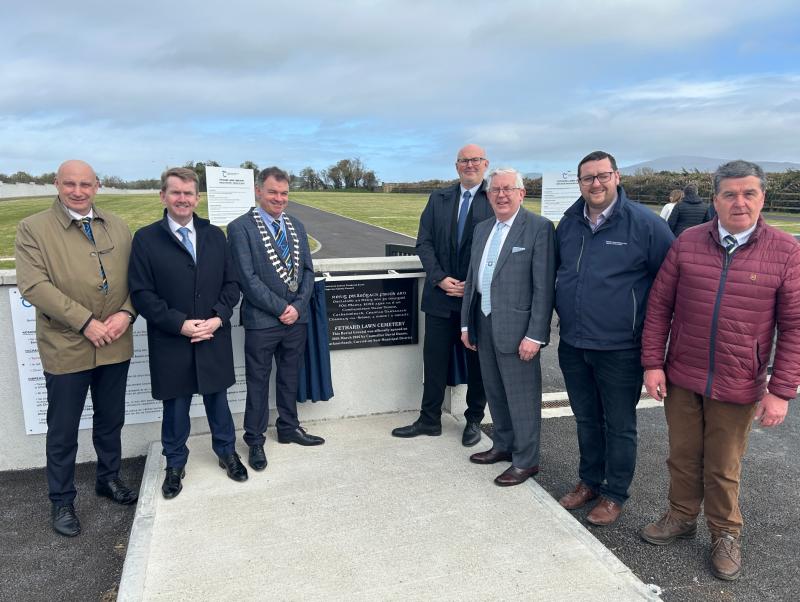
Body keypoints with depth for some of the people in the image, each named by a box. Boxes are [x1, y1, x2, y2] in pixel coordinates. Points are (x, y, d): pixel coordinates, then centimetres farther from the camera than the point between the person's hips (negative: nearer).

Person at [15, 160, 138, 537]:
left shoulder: (117, 227, 7)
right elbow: (33, 286, -14)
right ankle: (62, 502, 28)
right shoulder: (33, 229, -5)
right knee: (63, 432, 10)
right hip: (65, 349, -3)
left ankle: (109, 479, 41)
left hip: (115, 346, 4)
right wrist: (85, 322, -20)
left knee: (111, 421, 20)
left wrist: (126, 313, -12)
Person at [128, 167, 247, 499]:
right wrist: (180, 324, -16)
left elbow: (231, 284, 5)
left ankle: (226, 451, 36)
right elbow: (142, 294, -8)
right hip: (171, 341, -2)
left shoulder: (215, 235, 5)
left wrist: (218, 318, -10)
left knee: (217, 399, 16)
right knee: (176, 405, 12)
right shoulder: (146, 239, -4)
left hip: (214, 338, 2)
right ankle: (175, 463, 32)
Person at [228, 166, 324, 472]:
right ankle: (255, 440, 23)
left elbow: (307, 271, 8)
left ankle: (288, 428, 35)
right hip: (261, 320, -5)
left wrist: (298, 306, -6)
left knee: (289, 377, 18)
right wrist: (281, 308, -14)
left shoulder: (296, 226, 10)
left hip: (296, 318, 5)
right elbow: (248, 278, -14)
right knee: (258, 382, 8)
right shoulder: (240, 227, -8)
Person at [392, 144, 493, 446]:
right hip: (441, 295, 3)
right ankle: (429, 420, 24)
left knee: (478, 362, 11)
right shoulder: (438, 198, 8)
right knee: (434, 361, 9)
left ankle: (474, 421, 28)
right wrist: (440, 279, -9)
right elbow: (424, 243, 4)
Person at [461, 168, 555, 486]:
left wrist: (535, 335, -18)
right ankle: (503, 445, 37)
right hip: (484, 324, 7)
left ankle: (526, 460, 21)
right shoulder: (482, 229, 12)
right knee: (495, 392, 18)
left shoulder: (539, 227, -10)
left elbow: (544, 286, -14)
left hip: (516, 327, -7)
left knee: (521, 396, 4)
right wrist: (467, 323, 14)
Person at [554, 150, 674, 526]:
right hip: (572, 345, 5)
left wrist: (651, 323, -3)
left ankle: (615, 494, 28)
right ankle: (589, 481, 37)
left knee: (619, 425, 10)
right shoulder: (568, 224, 5)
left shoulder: (645, 223, -11)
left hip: (619, 349, -5)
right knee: (586, 419, 19)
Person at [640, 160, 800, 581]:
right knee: (683, 456, 18)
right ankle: (682, 517, 41)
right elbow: (659, 305, 1)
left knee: (723, 467, 15)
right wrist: (652, 363, -2)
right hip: (681, 379, 2)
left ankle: (725, 534, 39)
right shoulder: (687, 242, -3)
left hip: (737, 388, -2)